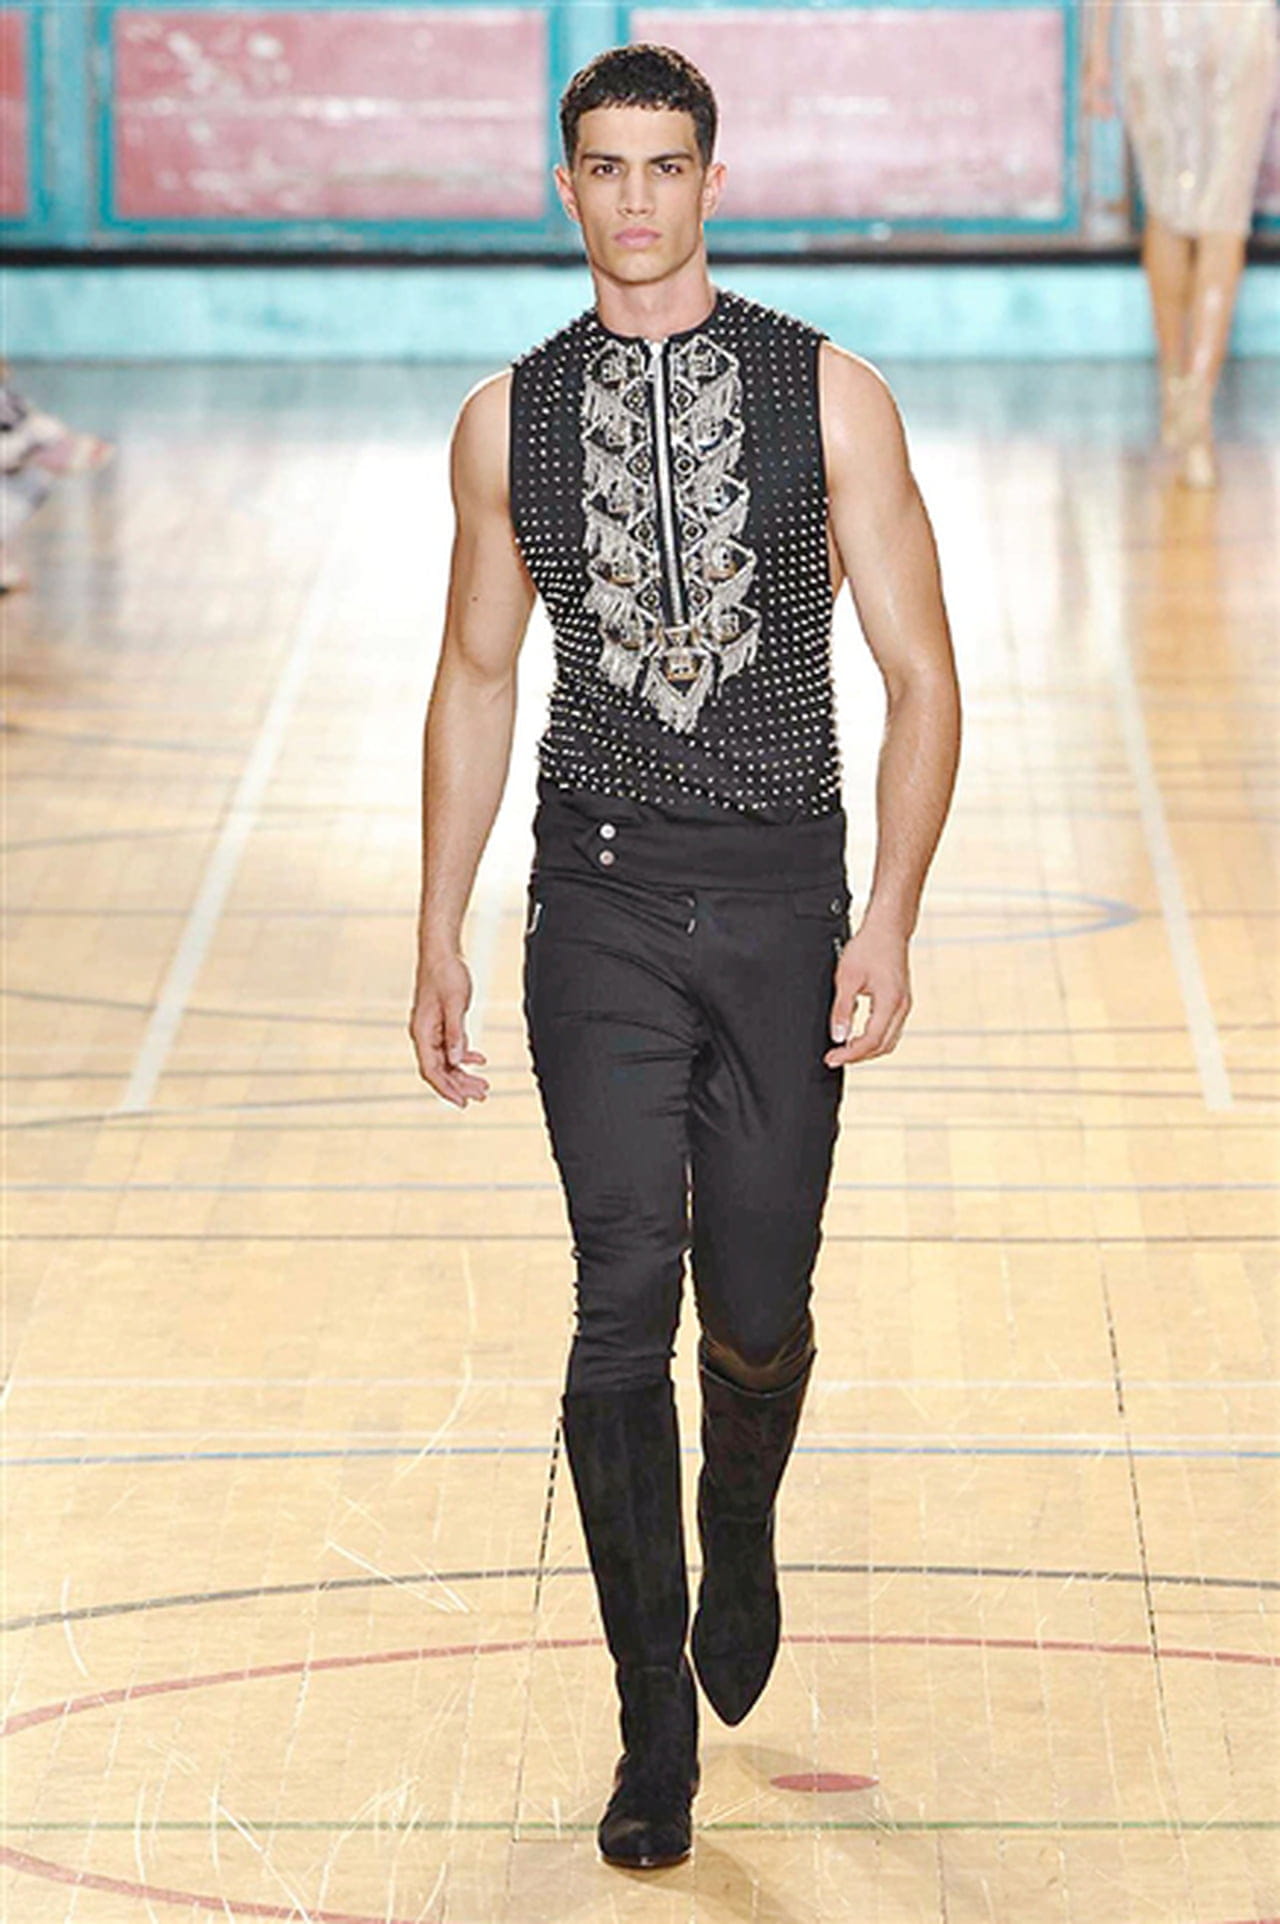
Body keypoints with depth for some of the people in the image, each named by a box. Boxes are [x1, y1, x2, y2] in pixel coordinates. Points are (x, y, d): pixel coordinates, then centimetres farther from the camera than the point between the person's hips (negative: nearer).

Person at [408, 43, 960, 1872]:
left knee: (759, 1310, 6)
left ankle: (741, 1531, 41)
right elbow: (475, 679, 12)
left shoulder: (831, 398, -2)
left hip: (783, 896, 0)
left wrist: (889, 926, -11)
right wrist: (438, 945, 8)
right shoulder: (510, 420, 4)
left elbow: (921, 675, -1)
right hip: (604, 899, 0)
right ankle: (658, 1726, -1)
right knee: (626, 1301, -10)